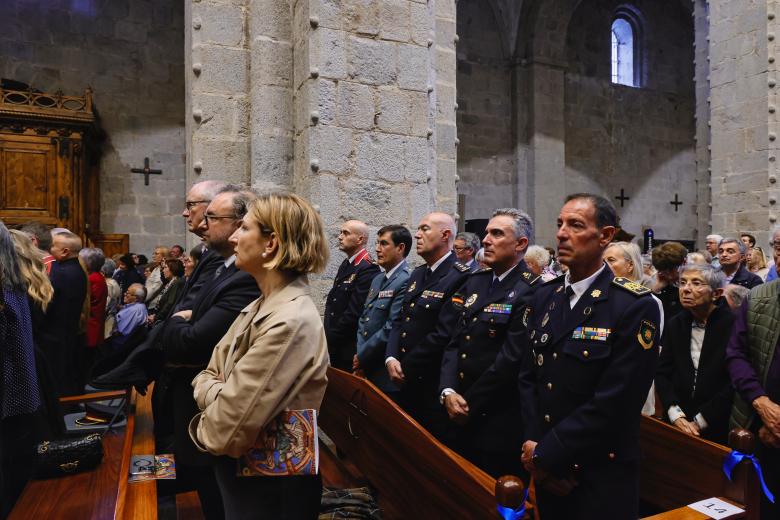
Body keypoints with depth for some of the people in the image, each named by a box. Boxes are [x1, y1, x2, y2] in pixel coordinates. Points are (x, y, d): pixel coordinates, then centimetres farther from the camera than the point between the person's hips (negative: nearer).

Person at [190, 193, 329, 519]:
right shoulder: (261, 306, 2)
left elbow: (228, 429, -26)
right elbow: (209, 375, 6)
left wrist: (204, 428, -6)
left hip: (269, 484, -8)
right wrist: (215, 394, -15)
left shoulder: (291, 321, -29)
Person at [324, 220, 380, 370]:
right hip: (334, 346, 8)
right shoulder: (346, 264, 11)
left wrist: (329, 339, -12)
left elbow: (354, 313, -21)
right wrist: (327, 334, 5)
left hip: (349, 350, -8)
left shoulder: (368, 270, -19)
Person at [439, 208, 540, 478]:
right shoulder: (475, 282, 8)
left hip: (501, 423, -6)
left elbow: (511, 359, -20)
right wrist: (448, 391, -8)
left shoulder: (531, 291, -15)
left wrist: (469, 405, -13)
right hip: (463, 417, 7)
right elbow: (455, 342, 5)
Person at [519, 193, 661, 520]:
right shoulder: (543, 298, 3)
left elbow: (613, 403, -20)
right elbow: (527, 377, 3)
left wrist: (546, 454, -15)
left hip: (601, 477, -5)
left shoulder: (635, 307, -16)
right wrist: (533, 445, -9)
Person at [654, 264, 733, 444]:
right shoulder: (675, 324, 3)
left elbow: (736, 381, -15)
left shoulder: (733, 324, -12)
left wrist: (699, 421, -14)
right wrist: (676, 415, -12)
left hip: (718, 427, -4)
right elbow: (662, 373, 1)